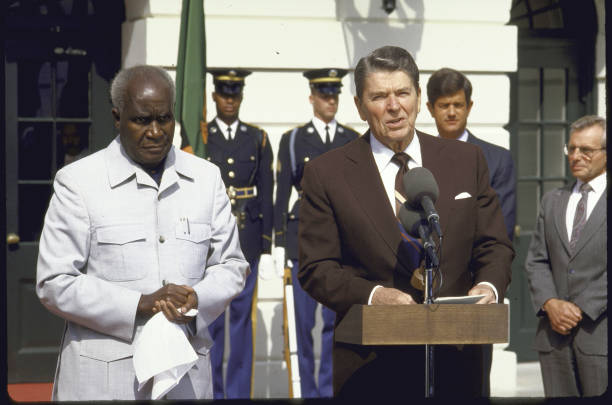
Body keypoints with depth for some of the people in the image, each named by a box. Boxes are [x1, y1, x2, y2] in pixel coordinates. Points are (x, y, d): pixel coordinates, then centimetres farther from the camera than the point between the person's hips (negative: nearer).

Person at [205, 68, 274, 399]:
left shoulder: (258, 139, 7)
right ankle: (212, 391, 9)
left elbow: (266, 195, 7)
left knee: (242, 314, 4)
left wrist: (266, 245, 2)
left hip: (247, 237, 1)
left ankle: (239, 391, 11)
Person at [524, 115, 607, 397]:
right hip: (555, 333, 5)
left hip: (600, 332, -4)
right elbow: (536, 260, 13)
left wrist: (582, 309, -12)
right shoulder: (553, 201, 17)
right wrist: (550, 304, -4)